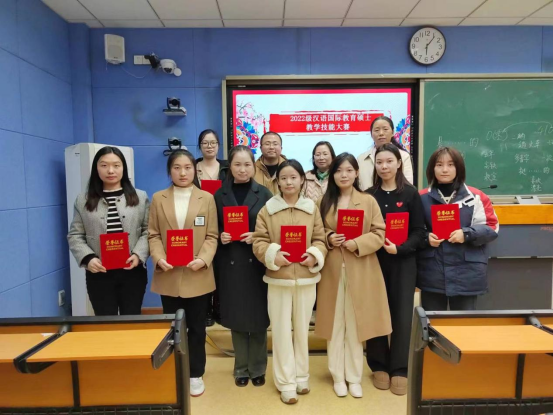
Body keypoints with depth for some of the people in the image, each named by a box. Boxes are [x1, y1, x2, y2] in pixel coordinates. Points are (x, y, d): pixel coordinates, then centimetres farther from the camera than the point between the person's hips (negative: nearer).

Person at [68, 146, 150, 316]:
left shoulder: (140, 197, 6)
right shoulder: (83, 200, 8)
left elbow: (148, 231, 1)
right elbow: (75, 236, 5)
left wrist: (138, 254, -14)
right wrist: (88, 258, -11)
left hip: (132, 271, 0)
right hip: (99, 274, 0)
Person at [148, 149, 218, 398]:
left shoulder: (206, 198, 2)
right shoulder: (158, 199, 6)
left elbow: (212, 235, -2)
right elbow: (153, 234, 2)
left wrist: (203, 259, -18)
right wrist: (159, 258, -15)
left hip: (198, 275, -1)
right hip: (168, 275, 1)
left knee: (196, 328, 10)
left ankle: (195, 374, 26)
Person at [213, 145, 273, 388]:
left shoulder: (264, 194, 1)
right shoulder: (220, 195, 4)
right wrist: (221, 237, -13)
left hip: (257, 263, -1)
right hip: (230, 264, 1)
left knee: (258, 316, 6)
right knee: (236, 317, 10)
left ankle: (257, 368, 26)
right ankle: (241, 368, 28)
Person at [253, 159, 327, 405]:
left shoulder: (312, 208, 2)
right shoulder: (268, 209, -3)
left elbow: (320, 239, 4)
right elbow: (259, 242, -4)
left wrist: (315, 255, -15)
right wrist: (273, 255, -20)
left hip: (306, 278, 2)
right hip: (278, 279, -1)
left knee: (302, 329, 16)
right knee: (281, 331, 7)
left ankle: (301, 376, 34)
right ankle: (285, 383, 22)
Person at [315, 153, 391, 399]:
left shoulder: (369, 201, 1)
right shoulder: (325, 201, 6)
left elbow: (379, 234, -2)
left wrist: (357, 244, -18)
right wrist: (328, 239, -10)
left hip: (360, 271, -1)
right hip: (333, 270, 1)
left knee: (355, 325, 7)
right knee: (335, 324, 8)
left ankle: (354, 377, 23)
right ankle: (338, 376, 23)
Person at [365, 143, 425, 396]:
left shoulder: (410, 193, -1)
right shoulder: (369, 194, 3)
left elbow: (419, 232, -3)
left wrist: (399, 249, -18)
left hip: (403, 262, -1)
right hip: (374, 261, 1)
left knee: (401, 314, 3)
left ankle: (399, 370, 17)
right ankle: (379, 367, 21)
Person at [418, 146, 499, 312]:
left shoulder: (475, 197, -2)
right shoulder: (422, 198, 1)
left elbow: (492, 227, 1)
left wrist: (467, 234, -15)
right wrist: (426, 237, -13)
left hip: (466, 274, -1)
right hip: (431, 275, 1)